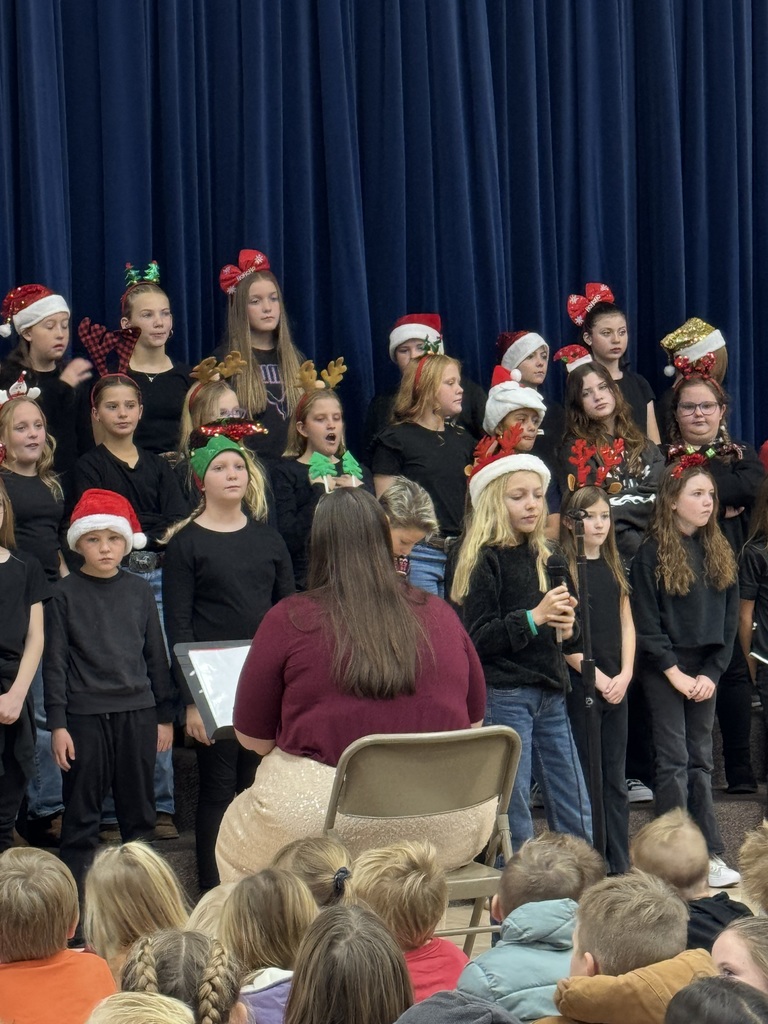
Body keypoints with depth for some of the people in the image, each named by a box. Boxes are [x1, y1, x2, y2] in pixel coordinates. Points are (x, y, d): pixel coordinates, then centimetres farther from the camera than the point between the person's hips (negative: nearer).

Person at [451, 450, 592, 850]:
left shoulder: (545, 556, 13)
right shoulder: (485, 559, -7)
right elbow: (477, 638, -14)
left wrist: (567, 628, -4)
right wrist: (534, 617, -22)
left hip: (550, 695, 7)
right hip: (504, 696, -7)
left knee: (576, 815, 8)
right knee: (512, 818, -3)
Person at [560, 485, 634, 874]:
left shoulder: (613, 568, 13)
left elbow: (626, 624, 13)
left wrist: (625, 675, -1)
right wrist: (598, 678, -13)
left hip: (616, 686, 6)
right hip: (579, 686, -6)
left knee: (615, 781, 9)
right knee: (584, 779, -2)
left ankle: (620, 867, 14)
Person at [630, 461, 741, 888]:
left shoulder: (720, 552, 7)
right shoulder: (652, 553, -6)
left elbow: (730, 619, 6)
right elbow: (646, 623, -8)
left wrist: (712, 673, -4)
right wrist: (675, 673, -12)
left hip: (706, 670, 4)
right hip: (664, 669, -4)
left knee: (701, 761, 6)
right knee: (675, 761, -4)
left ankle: (711, 855, 5)